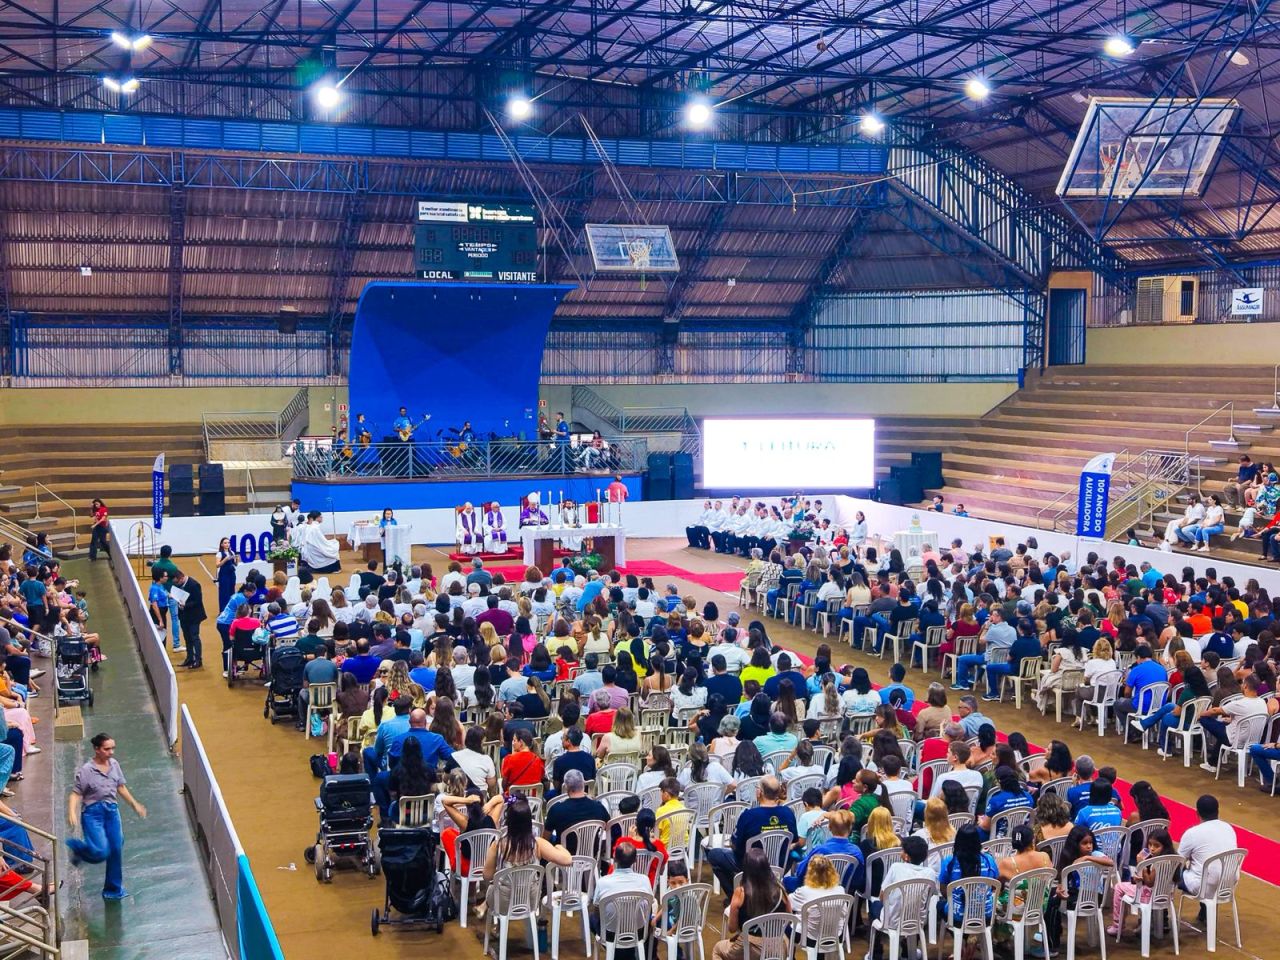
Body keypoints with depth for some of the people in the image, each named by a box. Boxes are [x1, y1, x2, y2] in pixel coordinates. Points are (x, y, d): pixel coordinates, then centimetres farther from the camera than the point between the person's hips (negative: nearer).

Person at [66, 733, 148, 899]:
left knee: (116, 849, 5)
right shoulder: (86, 770, -13)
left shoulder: (114, 764, 3)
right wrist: (72, 813, -29)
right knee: (101, 851, -17)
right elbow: (75, 794, -13)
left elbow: (121, 787, 15)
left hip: (112, 810, 5)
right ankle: (76, 846, 16)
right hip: (93, 812, -5)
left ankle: (113, 889, 22)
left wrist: (135, 804, 19)